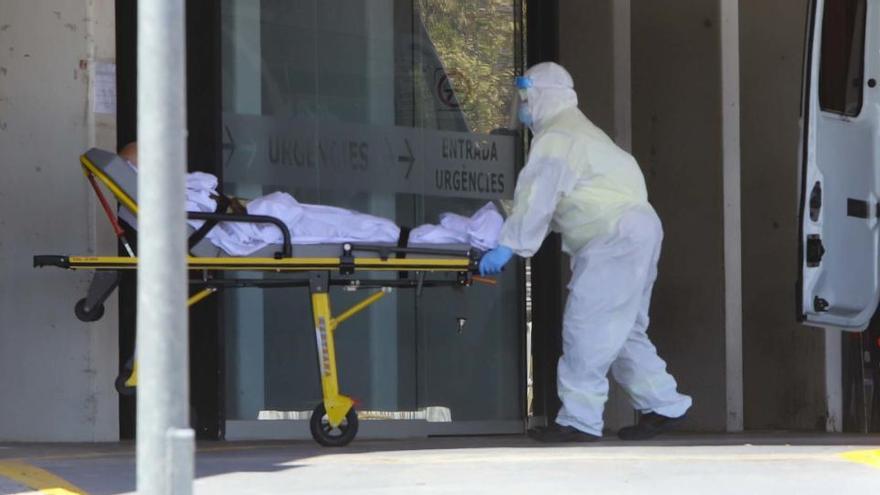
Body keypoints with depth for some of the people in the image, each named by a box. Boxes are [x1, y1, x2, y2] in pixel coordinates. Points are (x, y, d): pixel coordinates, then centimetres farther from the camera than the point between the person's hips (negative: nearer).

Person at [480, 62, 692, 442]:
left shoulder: (556, 139, -10)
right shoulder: (575, 131, 25)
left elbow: (537, 199, -19)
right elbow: (545, 201, 26)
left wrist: (509, 246, -20)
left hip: (617, 236, -11)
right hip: (636, 231, 11)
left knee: (586, 326, -11)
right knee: (623, 329, 16)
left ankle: (580, 420, -13)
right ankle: (663, 405, 19)